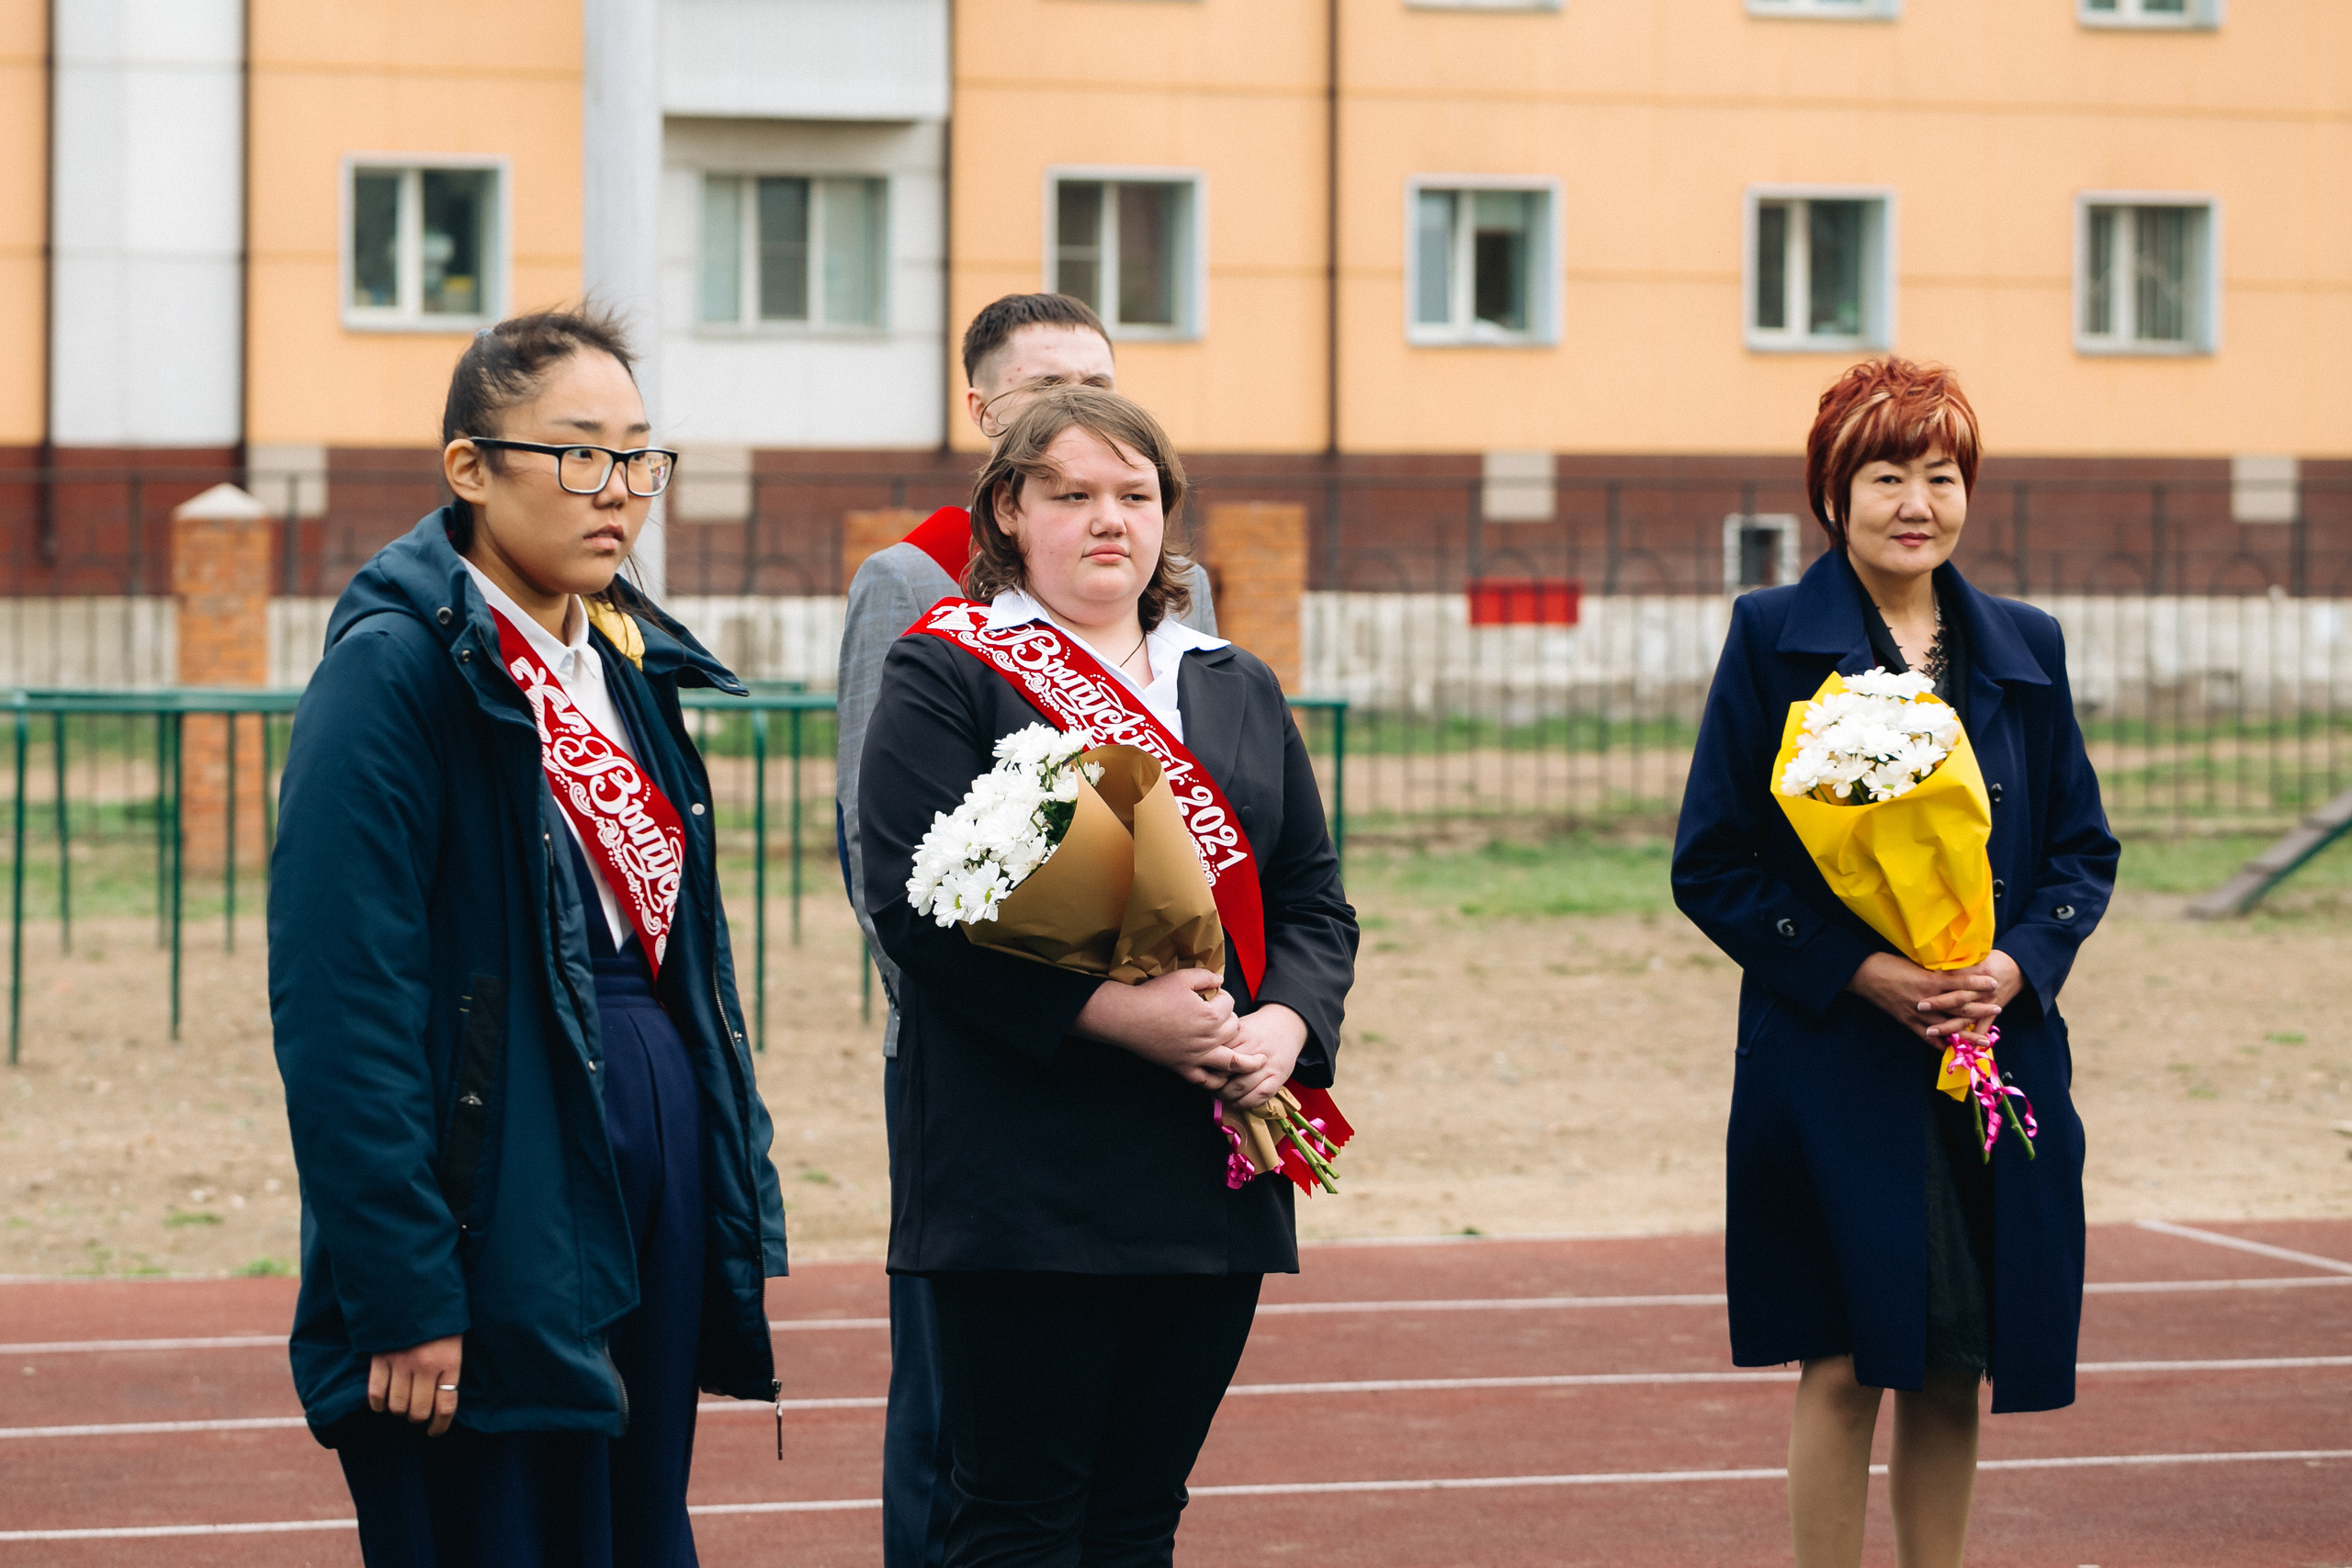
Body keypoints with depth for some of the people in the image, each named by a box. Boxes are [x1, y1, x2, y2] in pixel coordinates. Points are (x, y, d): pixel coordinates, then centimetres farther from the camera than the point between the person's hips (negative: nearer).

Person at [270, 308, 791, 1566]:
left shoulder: (630, 668, 13)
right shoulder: (396, 671, -12)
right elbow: (339, 1010, -17)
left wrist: (738, 1209, 12)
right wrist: (401, 1293, -21)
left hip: (658, 1208, 8)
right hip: (501, 1214, -8)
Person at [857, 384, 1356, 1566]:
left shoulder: (1237, 692, 18)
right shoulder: (945, 674, 0)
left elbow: (1314, 897, 16)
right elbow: (917, 905, -11)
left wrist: (1287, 1024, -6)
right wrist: (1115, 1012, -20)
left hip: (1213, 1178, 5)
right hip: (1025, 1177, -5)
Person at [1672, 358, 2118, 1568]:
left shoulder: (2022, 648, 10)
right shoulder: (1774, 639, -2)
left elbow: (2084, 847, 13)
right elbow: (1711, 865, -4)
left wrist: (2017, 966, -6)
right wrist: (1859, 971, -15)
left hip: (1998, 1051, 4)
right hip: (1833, 1056, -4)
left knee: (1955, 1365, 8)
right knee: (1844, 1364, -2)